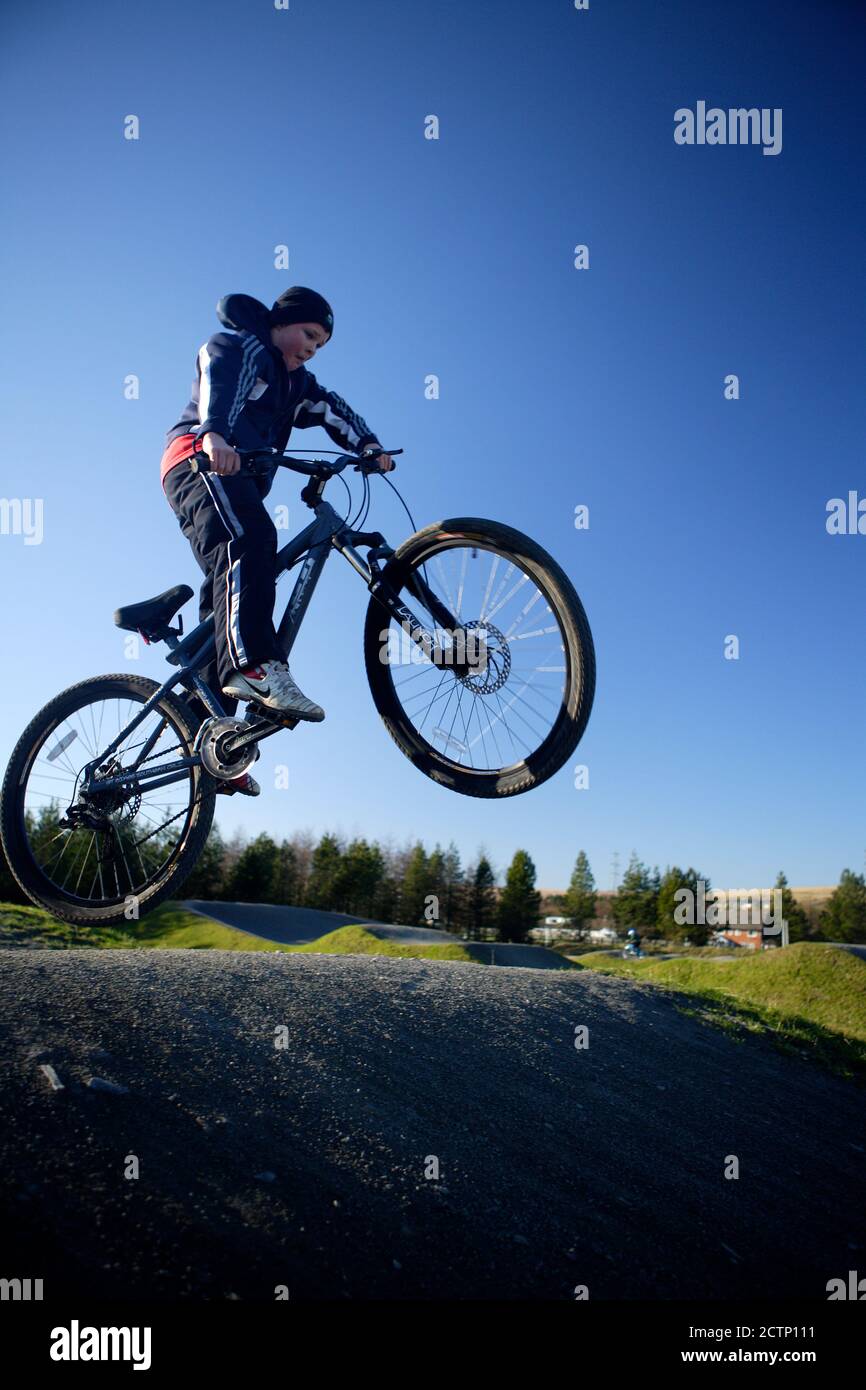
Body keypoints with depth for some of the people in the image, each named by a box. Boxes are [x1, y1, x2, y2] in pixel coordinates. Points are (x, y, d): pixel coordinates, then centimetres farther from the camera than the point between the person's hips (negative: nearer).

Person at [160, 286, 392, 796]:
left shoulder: (293, 382, 32)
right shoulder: (237, 345, 6)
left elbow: (330, 408, 14)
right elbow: (217, 382, -16)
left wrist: (368, 443, -5)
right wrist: (213, 433, -38)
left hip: (237, 478, 8)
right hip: (198, 460, -8)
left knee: (228, 599, -2)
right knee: (250, 541, -35)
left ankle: (207, 736, -4)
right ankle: (256, 666, -53)